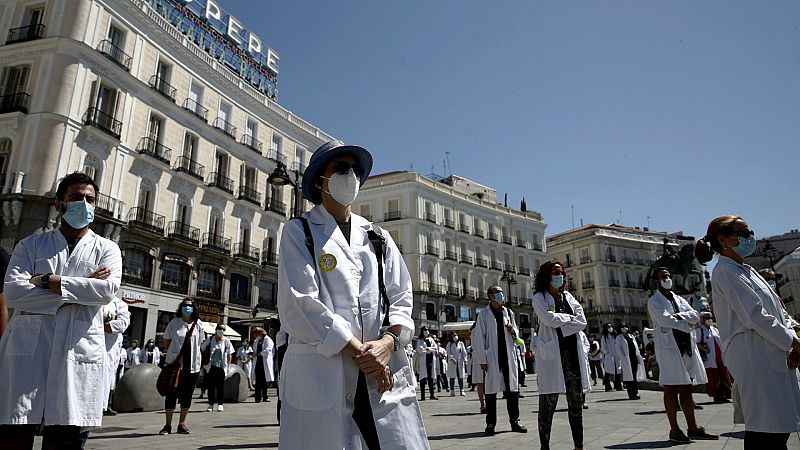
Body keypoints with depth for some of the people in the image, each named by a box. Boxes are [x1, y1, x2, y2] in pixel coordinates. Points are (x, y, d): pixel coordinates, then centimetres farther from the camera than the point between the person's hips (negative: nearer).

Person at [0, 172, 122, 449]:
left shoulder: (107, 249, 11)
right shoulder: (31, 244, 13)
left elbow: (108, 290, -8)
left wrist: (49, 280, -8)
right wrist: (81, 290, -9)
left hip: (77, 355, 0)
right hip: (26, 352, 0)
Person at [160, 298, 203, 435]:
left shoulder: (198, 324, 4)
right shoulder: (174, 323, -1)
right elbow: (166, 341, 10)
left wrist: (193, 355, 9)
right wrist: (174, 354, 8)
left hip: (192, 364, 2)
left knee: (187, 395, 8)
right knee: (171, 393, 1)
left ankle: (182, 423, 19)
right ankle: (168, 425, 10)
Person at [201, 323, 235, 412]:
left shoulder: (226, 341, 1)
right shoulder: (209, 339, 3)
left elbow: (230, 354, 5)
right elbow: (202, 349, 13)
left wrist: (228, 365, -2)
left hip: (222, 367, -1)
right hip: (211, 366, 1)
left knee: (220, 386, 4)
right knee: (211, 386, 4)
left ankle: (220, 405, 11)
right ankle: (210, 404, 13)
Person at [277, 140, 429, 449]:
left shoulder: (378, 237, 18)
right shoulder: (299, 232, 5)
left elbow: (401, 297, 10)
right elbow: (300, 303, -7)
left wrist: (387, 342, -10)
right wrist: (358, 350, -11)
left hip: (385, 376, 4)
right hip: (321, 377, -3)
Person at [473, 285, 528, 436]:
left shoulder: (508, 312, 12)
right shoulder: (484, 314, -2)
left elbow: (516, 333, 21)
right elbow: (479, 338, -4)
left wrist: (513, 331, -4)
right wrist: (482, 360, -10)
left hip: (509, 356, 4)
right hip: (492, 357, -4)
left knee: (513, 388, 6)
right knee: (491, 389, 2)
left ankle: (514, 421, 18)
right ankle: (491, 423, 12)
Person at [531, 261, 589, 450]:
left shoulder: (568, 296, 16)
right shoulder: (539, 297, 2)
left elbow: (582, 322, 4)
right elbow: (549, 319, -16)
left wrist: (560, 325, -8)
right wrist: (569, 317, -1)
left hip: (573, 351, 5)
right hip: (552, 353, -5)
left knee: (576, 401, 10)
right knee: (548, 402, -4)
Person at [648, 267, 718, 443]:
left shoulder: (679, 299, 21)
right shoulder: (654, 301, 0)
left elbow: (695, 316, 6)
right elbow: (665, 319, -15)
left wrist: (678, 316, -11)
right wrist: (685, 323, -6)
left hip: (687, 346, 7)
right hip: (668, 347, -6)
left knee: (686, 389, 10)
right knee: (671, 389, -3)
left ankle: (693, 428, 16)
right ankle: (674, 429, 3)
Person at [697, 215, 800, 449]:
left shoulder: (745, 270, 21)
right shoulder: (726, 272, -9)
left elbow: (777, 308, 19)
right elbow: (755, 316, -15)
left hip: (775, 357, 9)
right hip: (754, 357, -9)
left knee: (780, 427, 9)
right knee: (766, 430, -8)